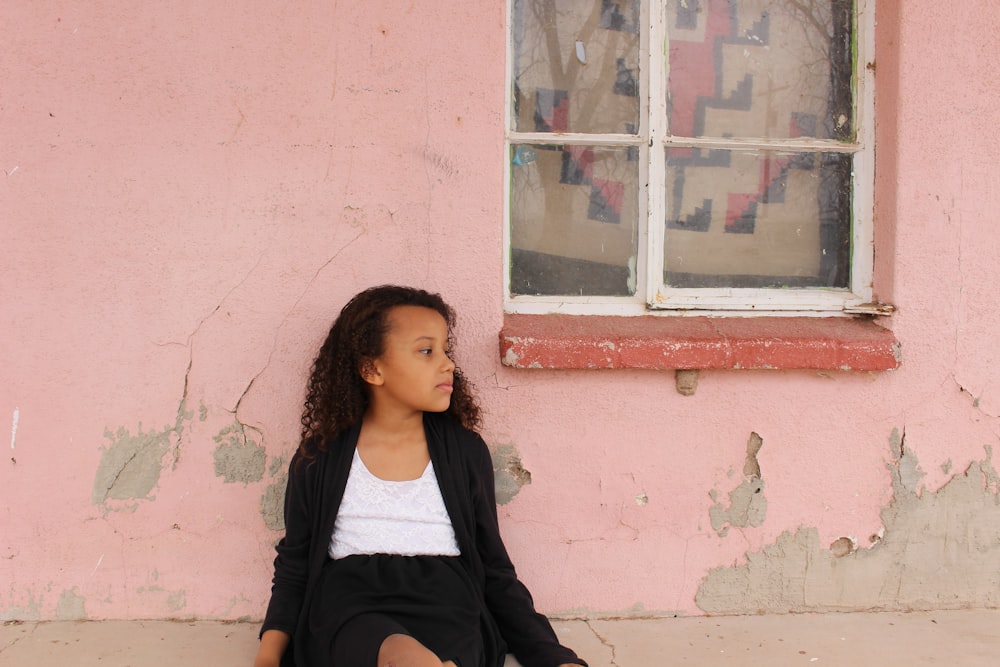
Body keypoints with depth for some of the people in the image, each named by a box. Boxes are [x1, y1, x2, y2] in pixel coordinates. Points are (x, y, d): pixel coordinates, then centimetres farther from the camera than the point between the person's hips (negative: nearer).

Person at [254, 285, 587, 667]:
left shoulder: (465, 451, 10)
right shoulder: (319, 459, 8)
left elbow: (495, 571, 14)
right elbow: (294, 564, 17)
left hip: (444, 610, 1)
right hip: (350, 611, 0)